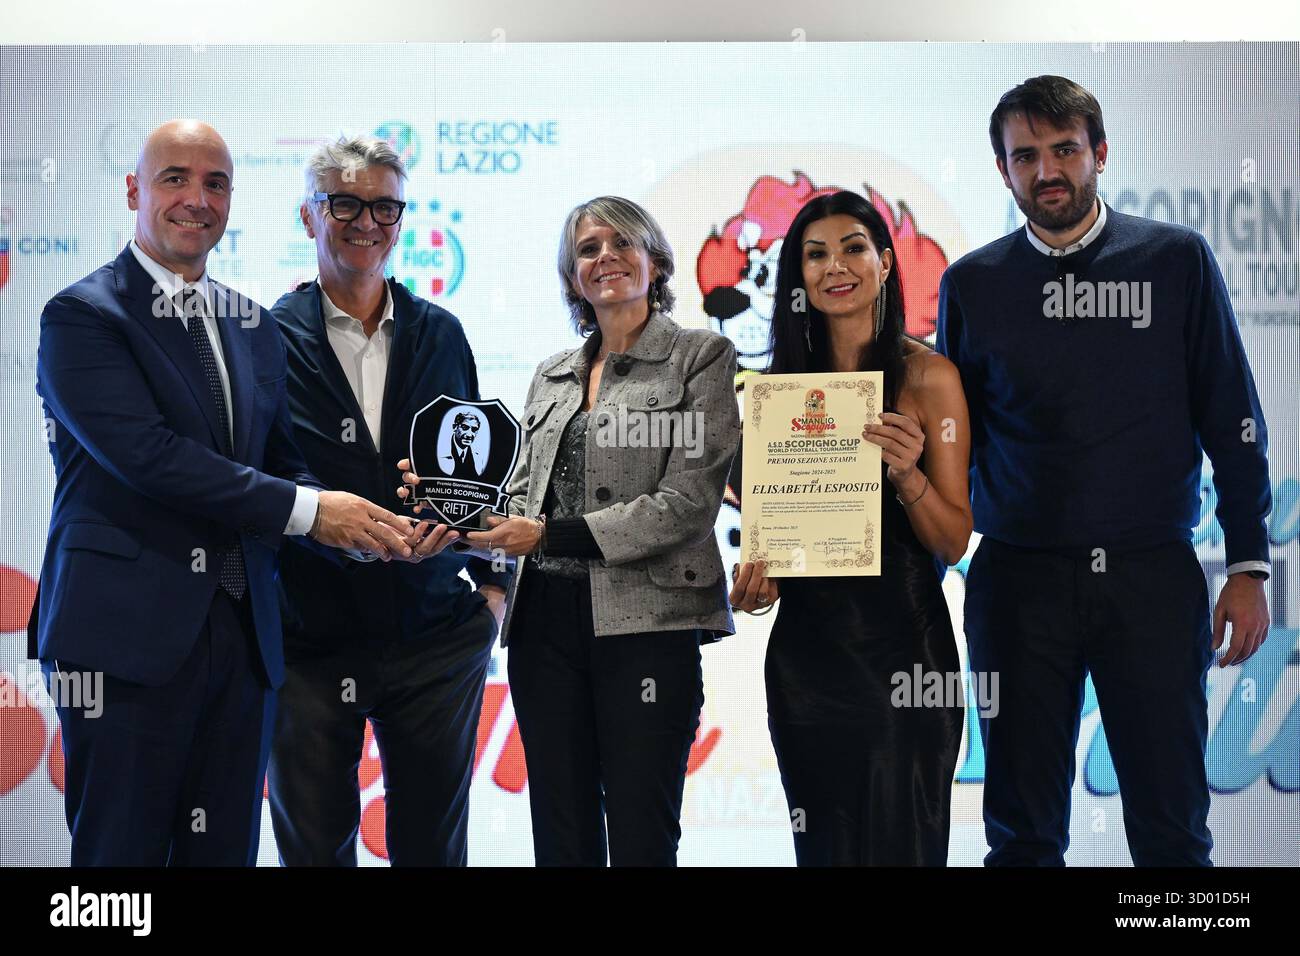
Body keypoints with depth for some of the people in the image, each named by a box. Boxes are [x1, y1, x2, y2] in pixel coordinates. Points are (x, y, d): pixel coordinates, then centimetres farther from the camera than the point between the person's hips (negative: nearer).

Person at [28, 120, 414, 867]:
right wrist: (307, 509, -17)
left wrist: (362, 525, -4)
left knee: (226, 849, 11)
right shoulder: (83, 315, -5)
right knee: (124, 849, 2)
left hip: (244, 636, 6)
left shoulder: (254, 326, 16)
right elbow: (147, 454, -17)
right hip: (128, 636, -6)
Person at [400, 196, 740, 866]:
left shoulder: (700, 357, 1)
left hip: (644, 619, -5)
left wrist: (550, 536, -13)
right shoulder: (551, 376, 18)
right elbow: (523, 493, 18)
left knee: (640, 837, -1)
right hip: (546, 617, 5)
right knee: (561, 835, 10)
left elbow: (690, 502, -10)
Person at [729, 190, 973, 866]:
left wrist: (907, 474, -22)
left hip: (901, 639, -4)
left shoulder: (929, 377, -6)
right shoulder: (783, 379, 6)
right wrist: (759, 565, -3)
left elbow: (954, 543, -5)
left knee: (898, 840, 4)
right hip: (805, 643, 4)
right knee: (821, 842, 14)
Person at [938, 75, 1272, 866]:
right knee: (1023, 829, 8)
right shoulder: (972, 284, 5)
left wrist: (1249, 566, 0)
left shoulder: (1178, 260, 2)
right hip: (1018, 579, 1)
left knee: (1171, 826, 5)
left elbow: (1234, 423, 4)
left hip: (1154, 574, 0)